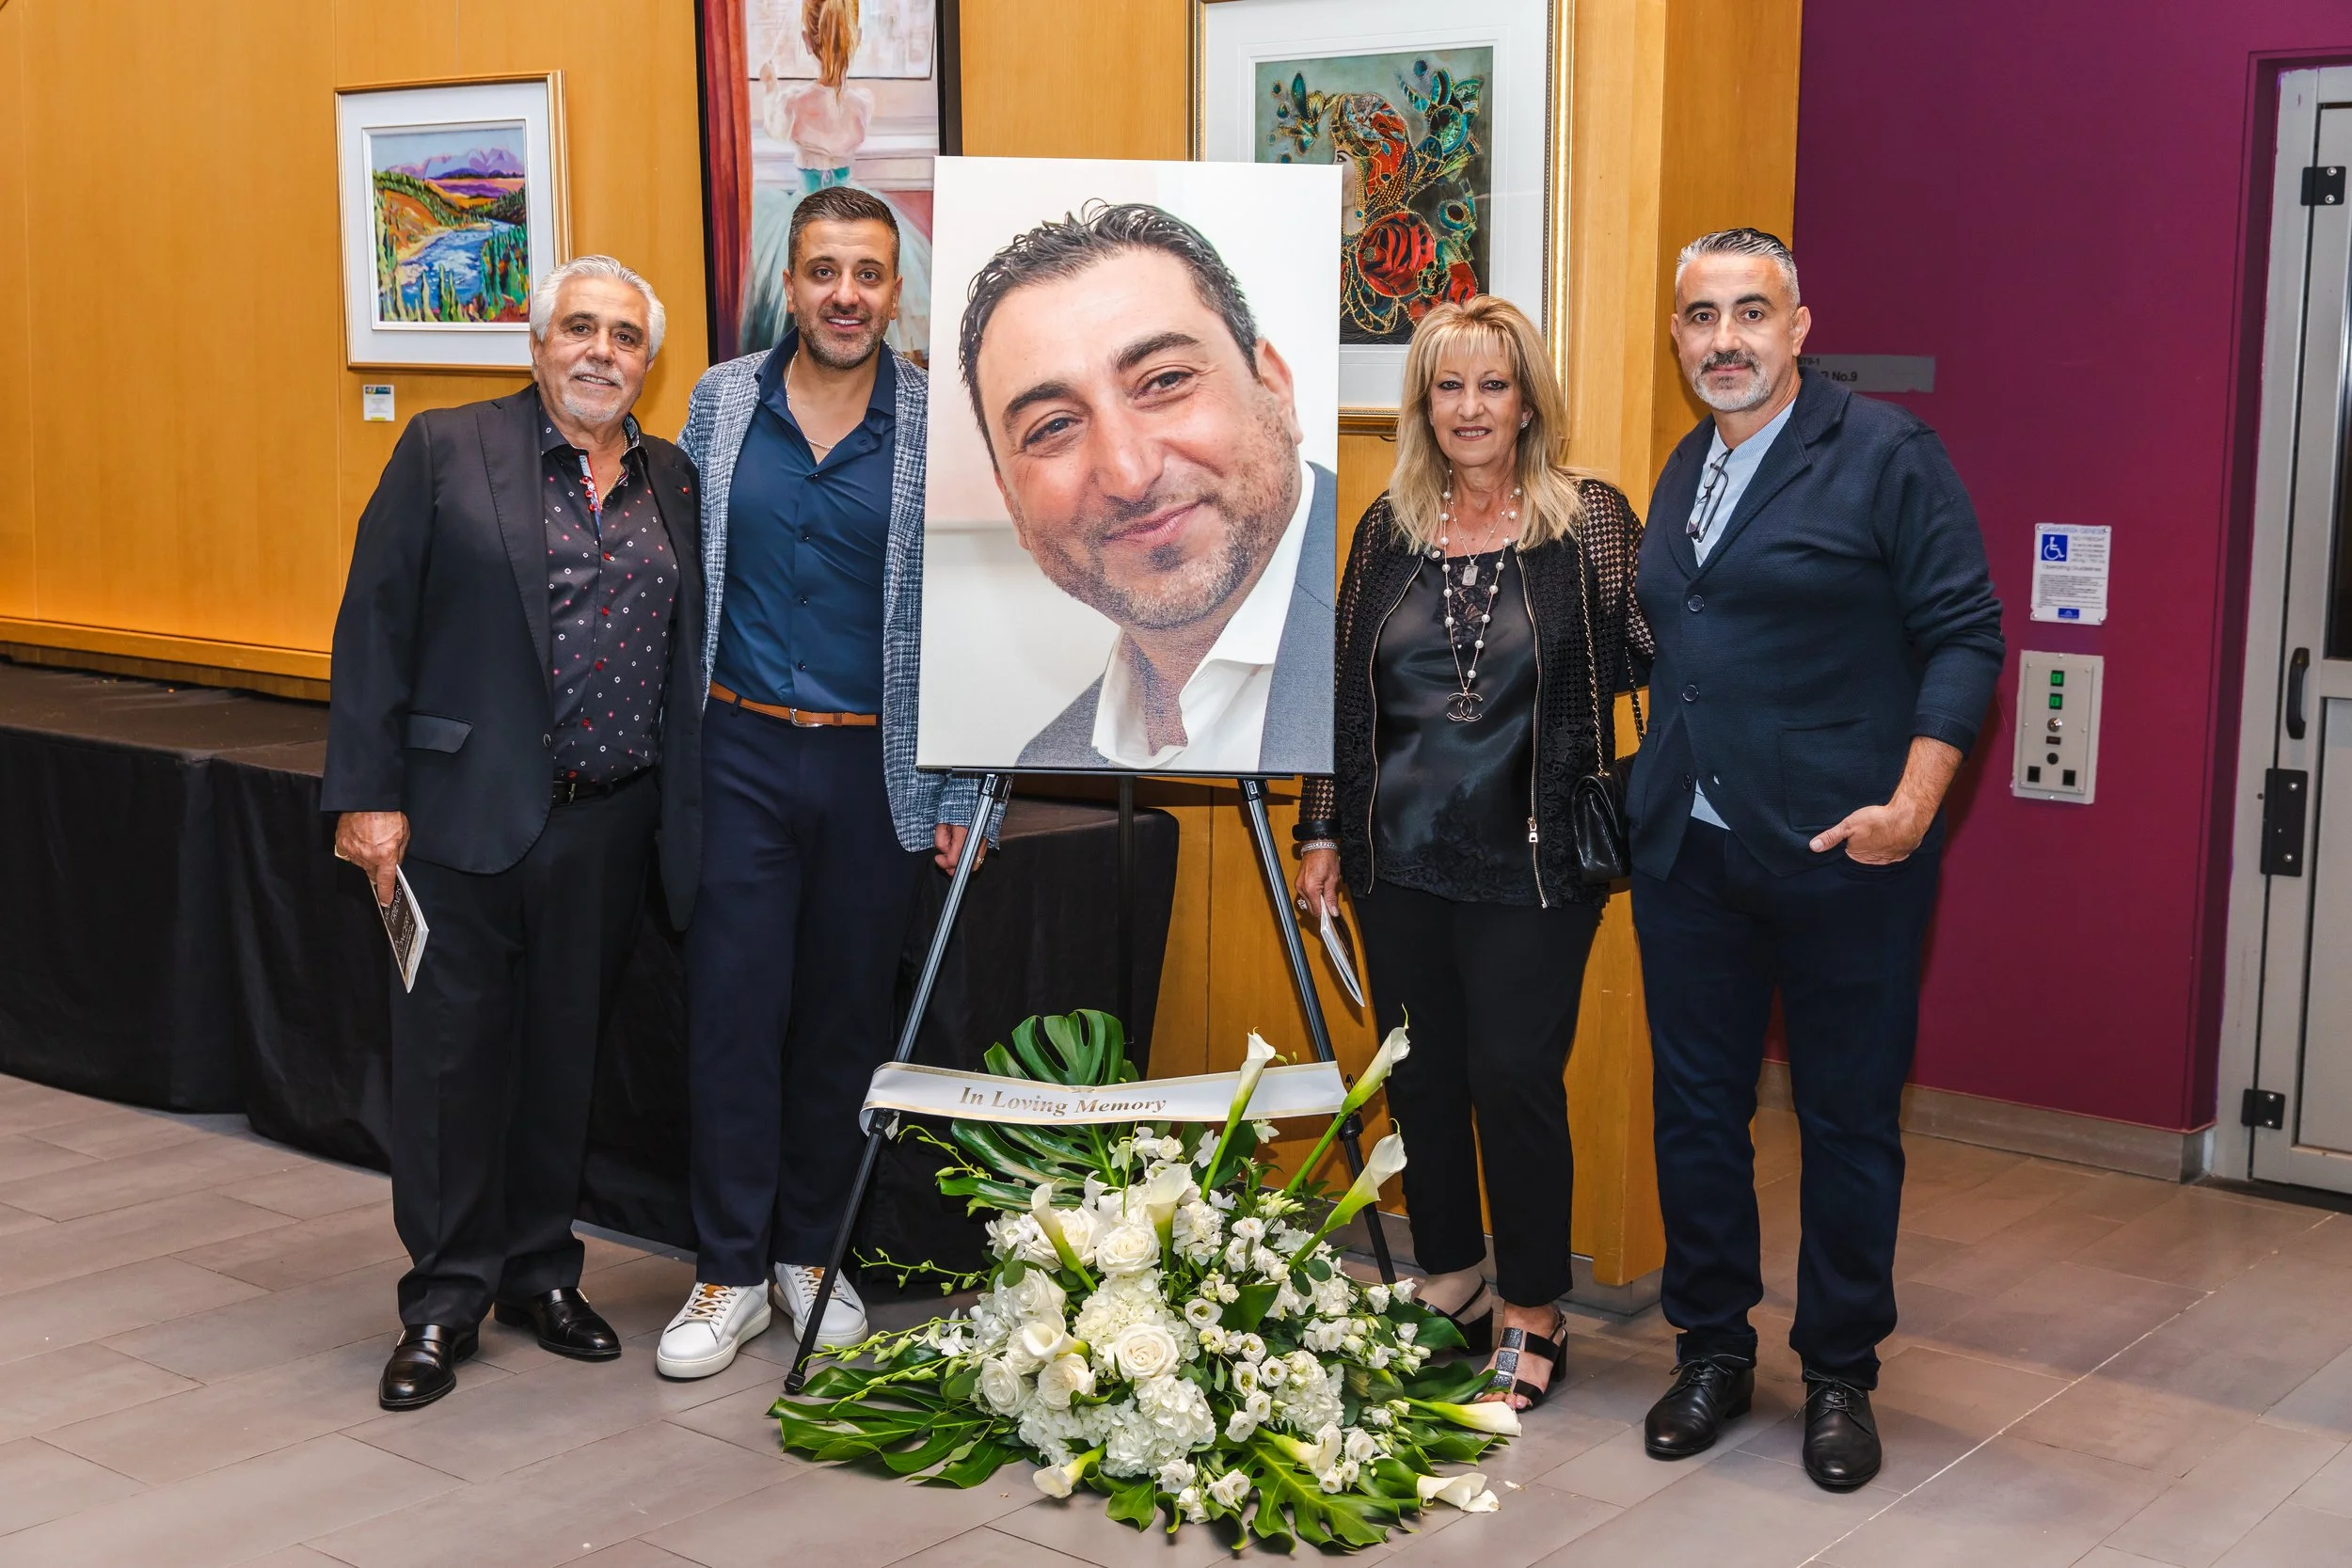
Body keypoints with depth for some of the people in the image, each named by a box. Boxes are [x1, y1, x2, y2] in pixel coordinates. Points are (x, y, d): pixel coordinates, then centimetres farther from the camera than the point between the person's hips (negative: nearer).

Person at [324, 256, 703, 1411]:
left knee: (564, 1057, 13)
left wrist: (684, 822, 7)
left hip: (607, 829, 3)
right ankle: (445, 1298, 15)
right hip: (465, 812, -3)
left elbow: (689, 659, 12)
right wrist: (368, 795, -10)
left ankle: (542, 1272, 29)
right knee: (451, 1056, 3)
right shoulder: (446, 451, -1)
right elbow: (375, 627, -4)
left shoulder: (673, 483, 10)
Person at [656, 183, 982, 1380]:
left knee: (845, 1017, 10)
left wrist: (958, 798, -2)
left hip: (874, 767, 0)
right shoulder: (720, 405, 3)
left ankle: (810, 1252, 26)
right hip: (740, 754, 1)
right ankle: (729, 1272, 12)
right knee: (732, 1009, 1)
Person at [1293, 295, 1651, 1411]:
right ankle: (1449, 1284, 28)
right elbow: (1342, 687, 12)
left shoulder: (1590, 521, -3)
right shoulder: (1387, 528, 8)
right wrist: (1322, 830, 11)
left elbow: (1659, 657, -3)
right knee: (1420, 1076, 11)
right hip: (1399, 862, 4)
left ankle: (1533, 1314, 14)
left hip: (1530, 864, -4)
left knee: (1515, 1078, -2)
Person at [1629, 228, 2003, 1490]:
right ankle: (1712, 1351, 26)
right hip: (1688, 856, 6)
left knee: (1848, 1122, 5)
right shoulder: (1684, 470, 14)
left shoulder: (1887, 454, -5)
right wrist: (1646, 803, 9)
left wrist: (1913, 803, -17)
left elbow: (1964, 636, -8)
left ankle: (1840, 1375, 20)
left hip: (1843, 857, -5)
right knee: (1696, 1109, 11)